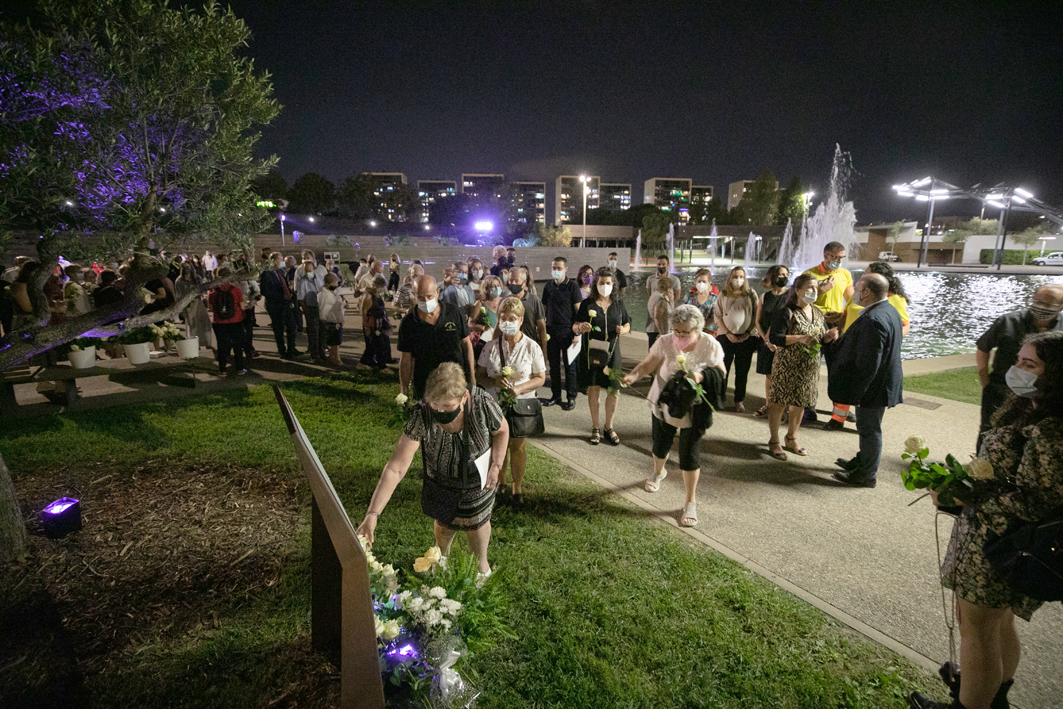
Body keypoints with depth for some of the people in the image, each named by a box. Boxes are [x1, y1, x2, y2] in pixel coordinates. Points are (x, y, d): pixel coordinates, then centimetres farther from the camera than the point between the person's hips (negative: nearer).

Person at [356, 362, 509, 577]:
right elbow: (395, 468, -37)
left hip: (477, 483, 0)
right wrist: (372, 514, -43)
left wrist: (496, 466, -19)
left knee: (477, 521, 24)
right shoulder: (421, 417, -36)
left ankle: (481, 563, 57)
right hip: (441, 483, 1)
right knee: (443, 523, 25)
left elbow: (502, 431, -11)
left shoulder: (482, 404, -36)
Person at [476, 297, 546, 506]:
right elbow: (480, 375, 1)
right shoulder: (491, 346, -3)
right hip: (495, 404, 2)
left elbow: (540, 378, -4)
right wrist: (494, 382, -20)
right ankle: (500, 483, 36)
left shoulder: (531, 347, -7)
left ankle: (517, 488, 26)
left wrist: (520, 388, -20)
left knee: (518, 446, 8)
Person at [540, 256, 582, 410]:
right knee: (553, 365, 10)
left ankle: (571, 397, 12)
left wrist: (576, 333, -10)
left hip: (567, 332, -4)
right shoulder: (548, 287, 9)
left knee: (570, 366, 2)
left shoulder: (572, 286, -4)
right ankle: (555, 395, 22)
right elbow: (544, 310, 14)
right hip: (552, 332, 4)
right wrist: (543, 330, 6)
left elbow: (578, 310, -5)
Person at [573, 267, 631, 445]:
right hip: (591, 353, -2)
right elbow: (574, 327, -1)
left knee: (614, 391, 1)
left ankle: (609, 427, 21)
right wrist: (580, 327, -24)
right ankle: (595, 428, 20)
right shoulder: (587, 304, 0)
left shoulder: (618, 304, 8)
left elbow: (627, 325, 15)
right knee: (593, 389, 4)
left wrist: (623, 330, -8)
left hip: (612, 353, 2)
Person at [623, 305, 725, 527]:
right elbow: (647, 365, -10)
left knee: (689, 456, -1)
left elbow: (721, 373, -5)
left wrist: (701, 377, -26)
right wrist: (633, 376, -31)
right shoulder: (665, 342, -15)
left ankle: (691, 502, 18)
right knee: (660, 445, 20)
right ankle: (658, 472, 56)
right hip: (664, 405, 2)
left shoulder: (710, 346, -15)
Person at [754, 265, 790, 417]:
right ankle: (768, 405, 18)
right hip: (767, 341, 3)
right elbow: (758, 321, 8)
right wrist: (767, 340, -3)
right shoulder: (764, 297, 8)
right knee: (769, 374, 9)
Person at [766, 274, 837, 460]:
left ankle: (791, 439, 32)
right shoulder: (787, 312, -12)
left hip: (809, 367, 7)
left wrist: (829, 335, -6)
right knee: (779, 403, 0)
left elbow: (821, 337, 17)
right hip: (787, 366, -7)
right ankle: (774, 442, 13)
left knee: (800, 404, 15)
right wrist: (799, 338, -29)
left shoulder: (817, 312, 10)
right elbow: (774, 338, -19)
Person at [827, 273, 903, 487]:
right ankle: (862, 461, 41)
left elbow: (869, 364, -28)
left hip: (873, 387, -10)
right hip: (882, 383, 10)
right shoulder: (888, 310, 5)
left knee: (869, 429, 5)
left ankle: (866, 475, 19)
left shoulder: (873, 320, -29)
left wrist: (858, 392, -22)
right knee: (868, 427, 24)